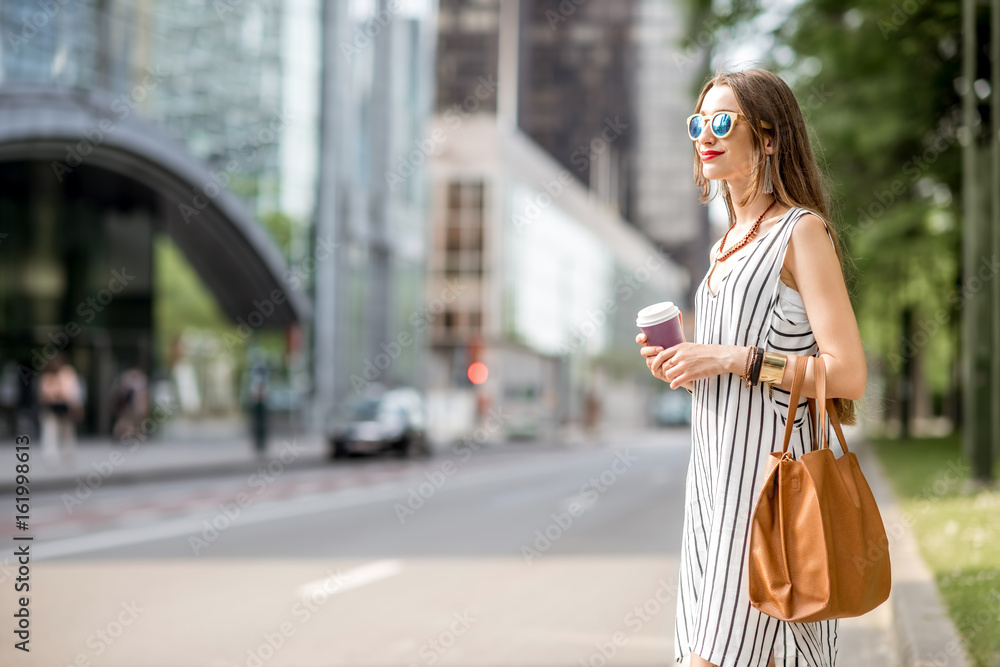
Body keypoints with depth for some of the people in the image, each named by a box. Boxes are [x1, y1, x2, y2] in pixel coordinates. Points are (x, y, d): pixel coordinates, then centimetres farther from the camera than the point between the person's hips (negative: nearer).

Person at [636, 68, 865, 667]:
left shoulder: (802, 231, -7)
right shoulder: (729, 244, 19)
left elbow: (847, 374, -14)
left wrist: (733, 359, -17)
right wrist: (683, 363, 7)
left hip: (767, 470, -8)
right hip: (715, 472, 8)